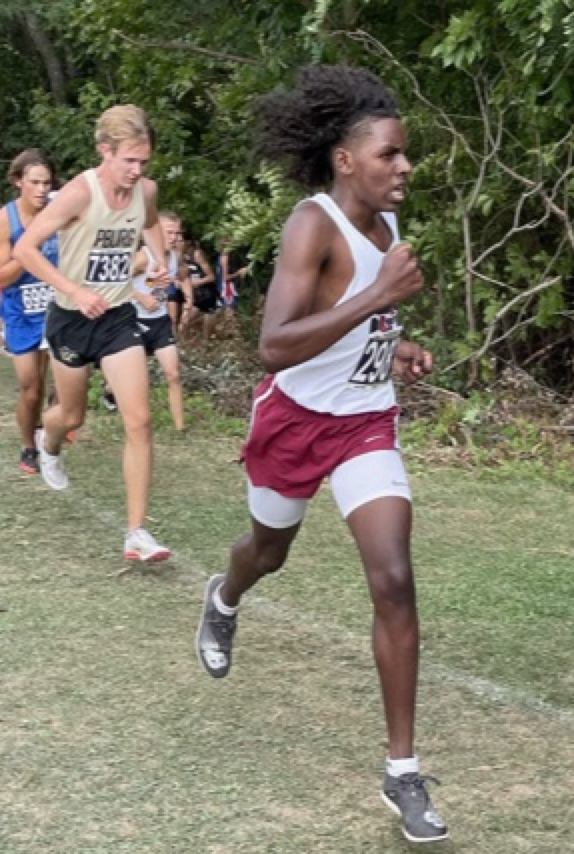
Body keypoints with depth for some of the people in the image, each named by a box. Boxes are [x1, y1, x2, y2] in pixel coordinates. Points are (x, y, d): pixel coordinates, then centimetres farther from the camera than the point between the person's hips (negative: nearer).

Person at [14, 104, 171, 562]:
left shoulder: (146, 190, -6)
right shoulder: (80, 192, -23)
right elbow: (24, 249, -23)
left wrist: (161, 263, 6)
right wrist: (75, 291, -29)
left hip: (119, 316, 4)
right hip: (73, 318, -3)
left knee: (139, 420, -9)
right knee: (72, 416, 16)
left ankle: (137, 533, -6)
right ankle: (48, 446, 56)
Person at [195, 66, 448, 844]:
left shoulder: (387, 222, -2)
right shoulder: (313, 225, -25)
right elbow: (274, 346, -38)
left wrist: (398, 349, 0)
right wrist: (379, 296, -43)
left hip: (367, 425, 4)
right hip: (296, 420, -4)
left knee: (394, 583, -10)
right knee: (268, 551, 23)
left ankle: (403, 772, -3)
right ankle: (223, 601, 63)